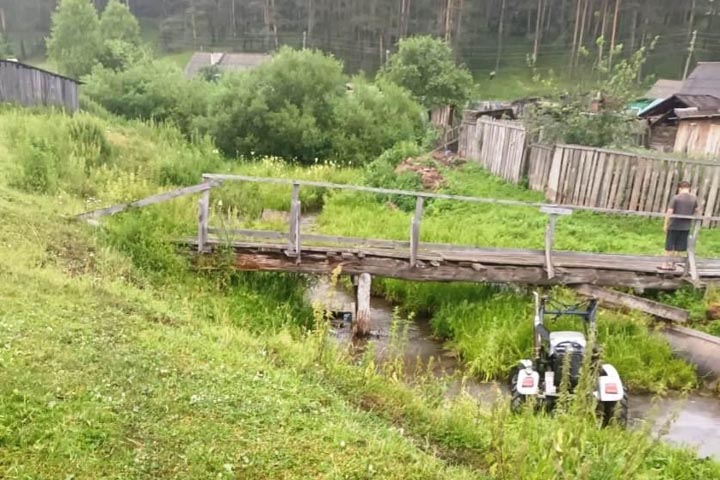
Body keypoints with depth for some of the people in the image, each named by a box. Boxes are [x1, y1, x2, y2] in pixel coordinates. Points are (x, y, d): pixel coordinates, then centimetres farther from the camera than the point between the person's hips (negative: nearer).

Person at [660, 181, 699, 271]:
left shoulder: (676, 198, -11)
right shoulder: (694, 198, 2)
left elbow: (669, 212, -13)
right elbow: (696, 211, 17)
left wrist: (666, 224, -7)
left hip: (674, 226, -3)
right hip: (686, 227, 4)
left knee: (669, 246, 6)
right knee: (680, 247, 10)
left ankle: (666, 264, 10)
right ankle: (673, 264, 16)